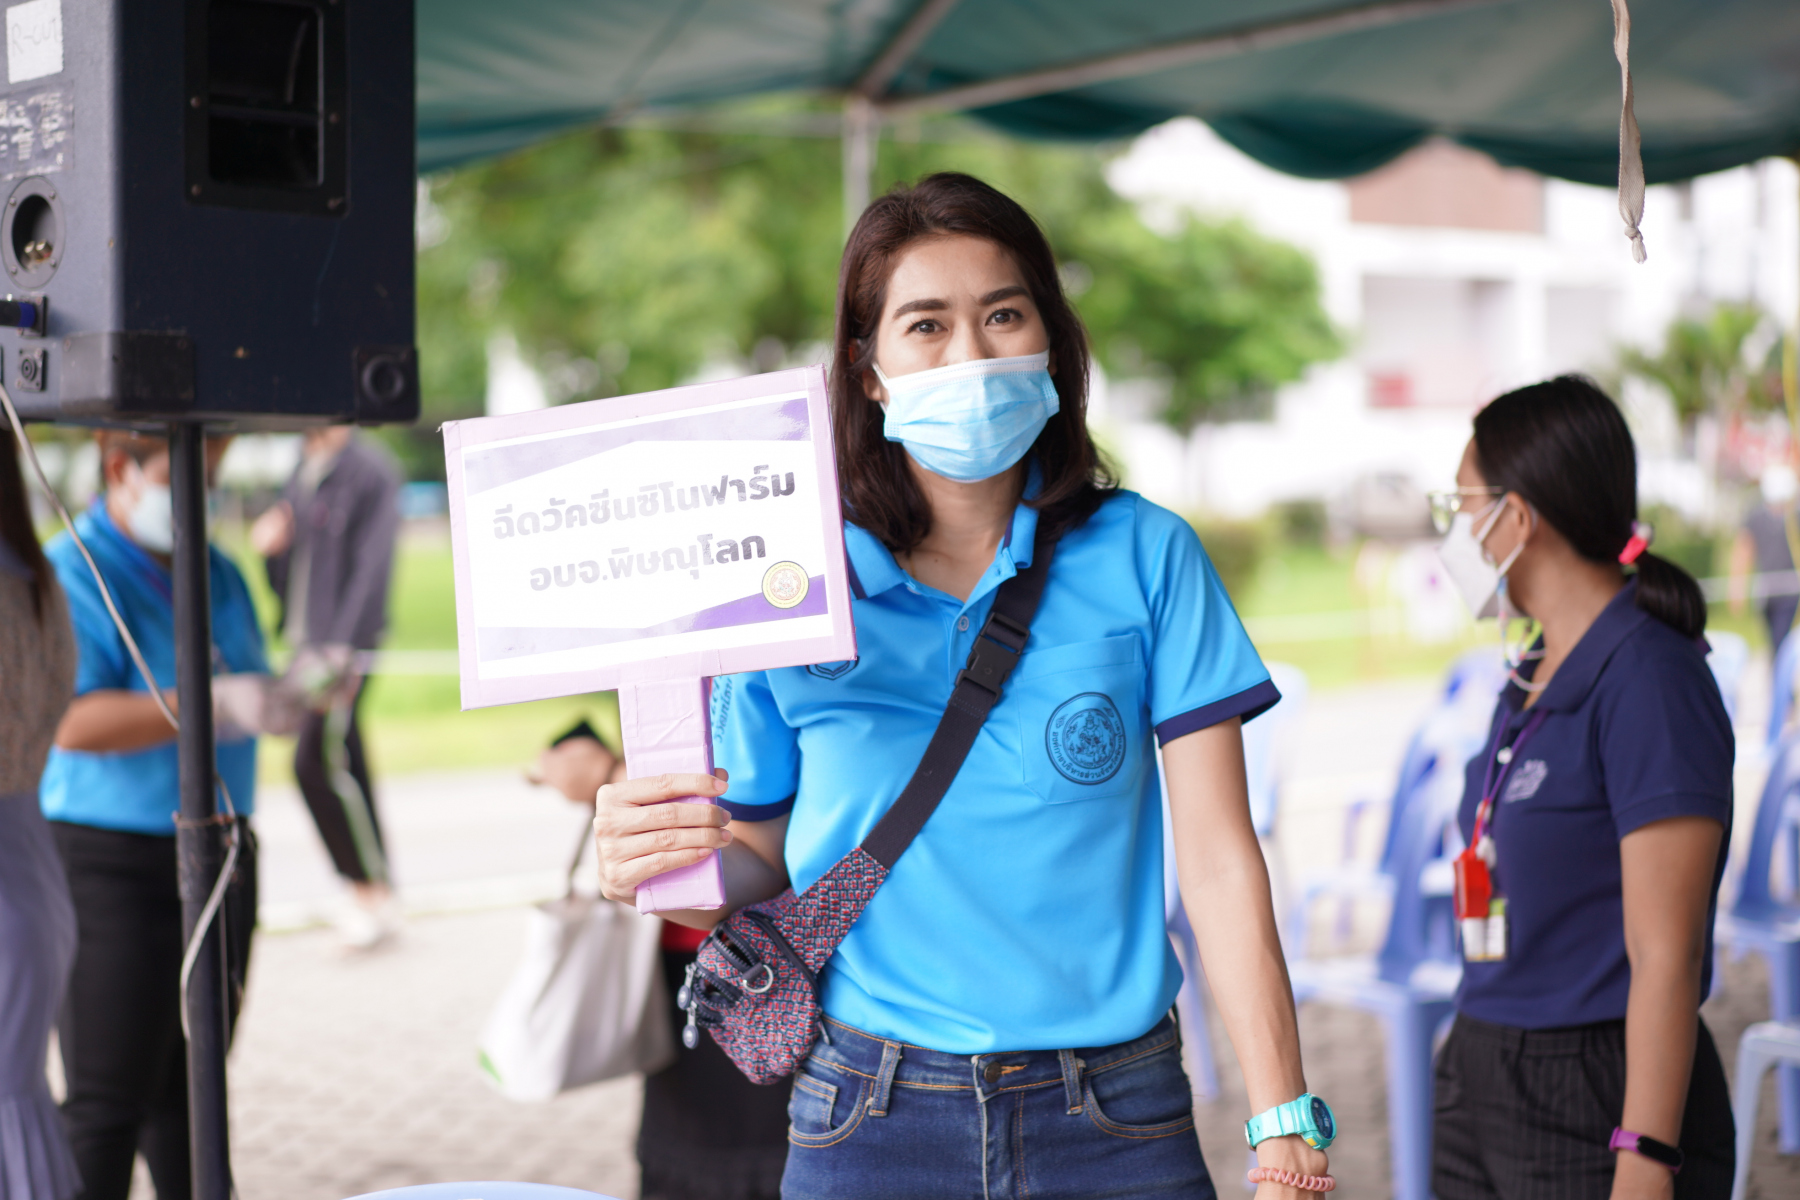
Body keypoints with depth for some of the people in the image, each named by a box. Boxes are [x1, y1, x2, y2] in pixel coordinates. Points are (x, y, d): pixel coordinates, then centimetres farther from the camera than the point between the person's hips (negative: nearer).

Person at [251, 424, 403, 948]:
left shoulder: (370, 470, -12)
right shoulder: (304, 471, 15)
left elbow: (372, 566, -17)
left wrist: (343, 650, -22)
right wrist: (269, 542, -1)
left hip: (344, 646, -8)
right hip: (308, 642, 8)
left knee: (317, 762, -14)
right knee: (346, 765, 12)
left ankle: (372, 890, -4)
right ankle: (374, 898, 19)